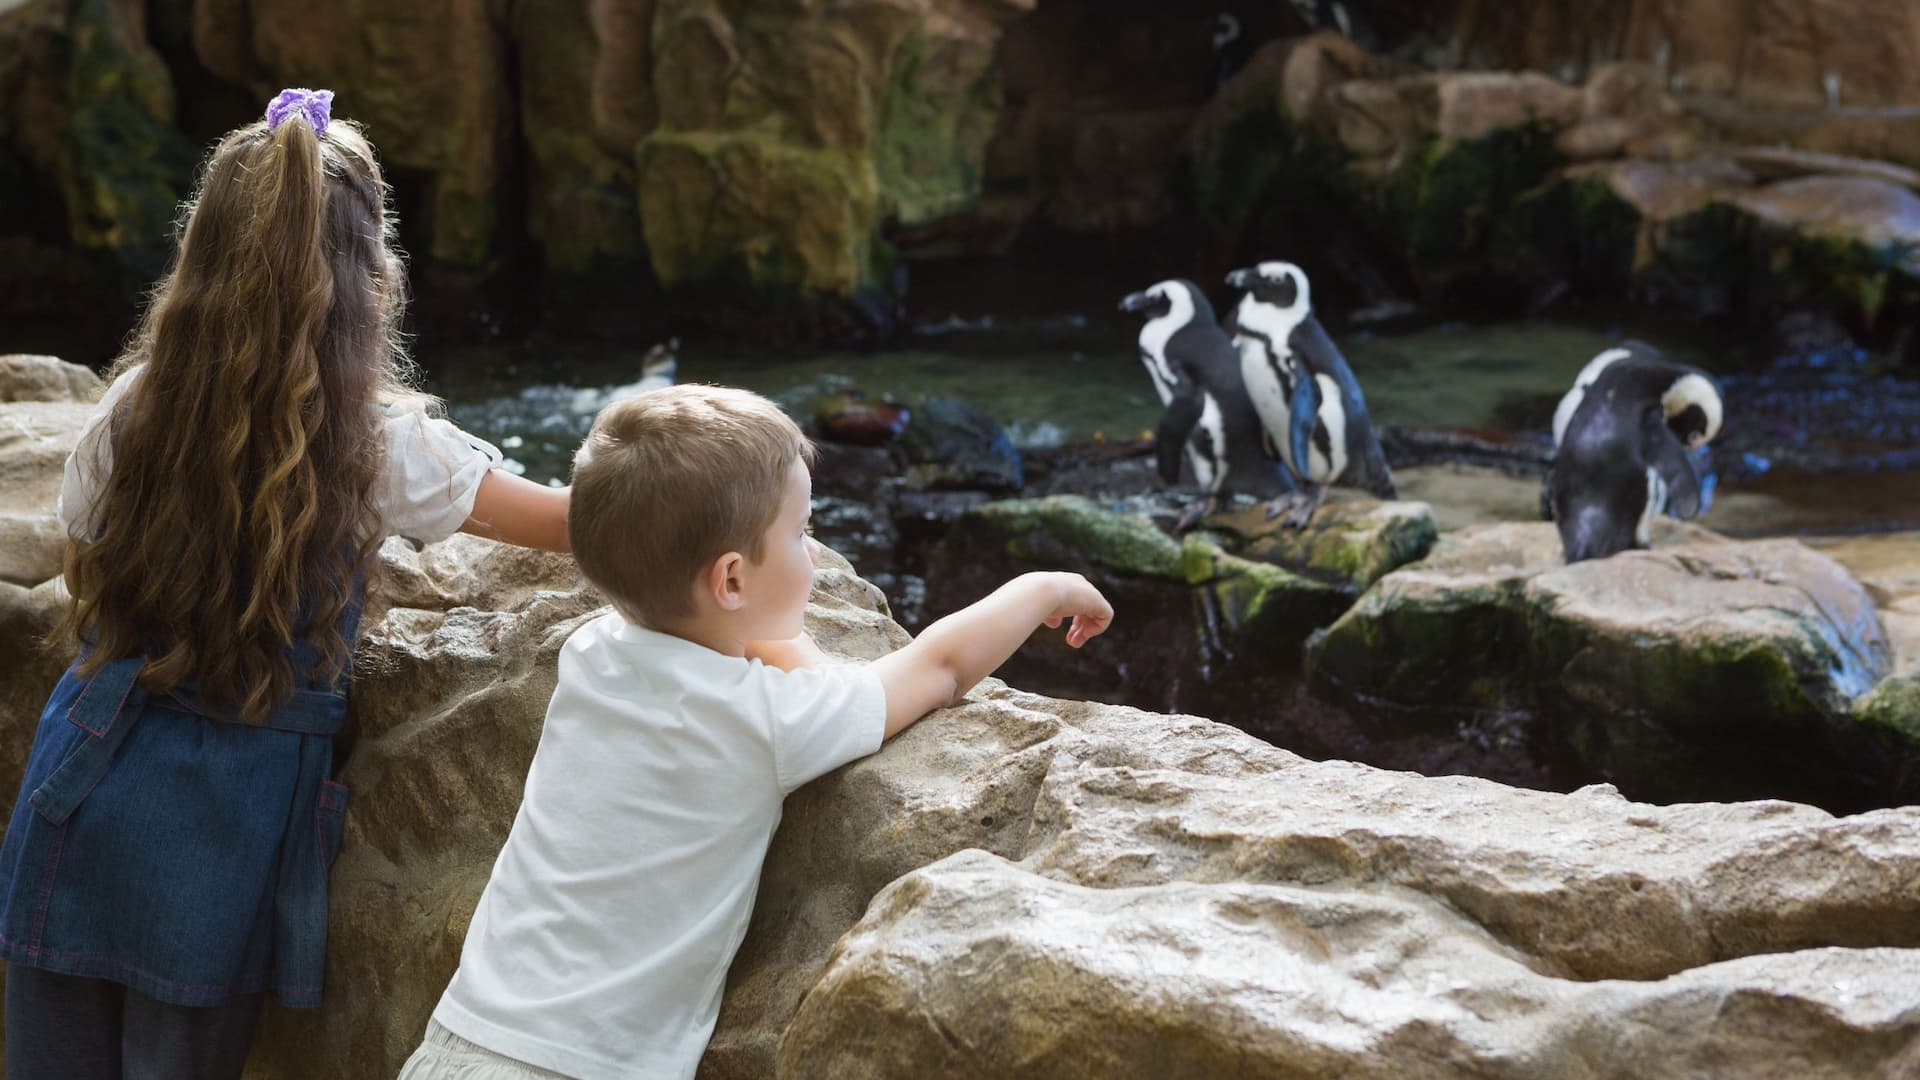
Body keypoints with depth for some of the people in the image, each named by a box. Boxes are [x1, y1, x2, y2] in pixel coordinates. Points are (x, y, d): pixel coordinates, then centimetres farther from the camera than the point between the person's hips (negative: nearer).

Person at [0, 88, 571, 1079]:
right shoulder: (380, 443, -11)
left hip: (87, 789, 2)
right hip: (230, 816, -2)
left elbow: (85, 596, 7)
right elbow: (573, 524, -2)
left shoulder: (133, 411, -5)